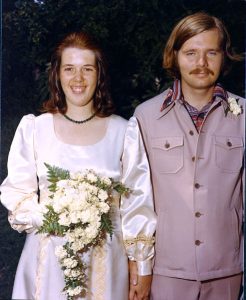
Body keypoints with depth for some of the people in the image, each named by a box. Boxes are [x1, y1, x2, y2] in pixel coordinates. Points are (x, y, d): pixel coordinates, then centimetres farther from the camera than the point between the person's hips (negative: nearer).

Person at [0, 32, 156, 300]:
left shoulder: (123, 132, 0)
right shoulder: (33, 128, 0)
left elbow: (137, 204, 2)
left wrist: (143, 271, 2)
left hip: (105, 260, 0)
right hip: (48, 259, 0)